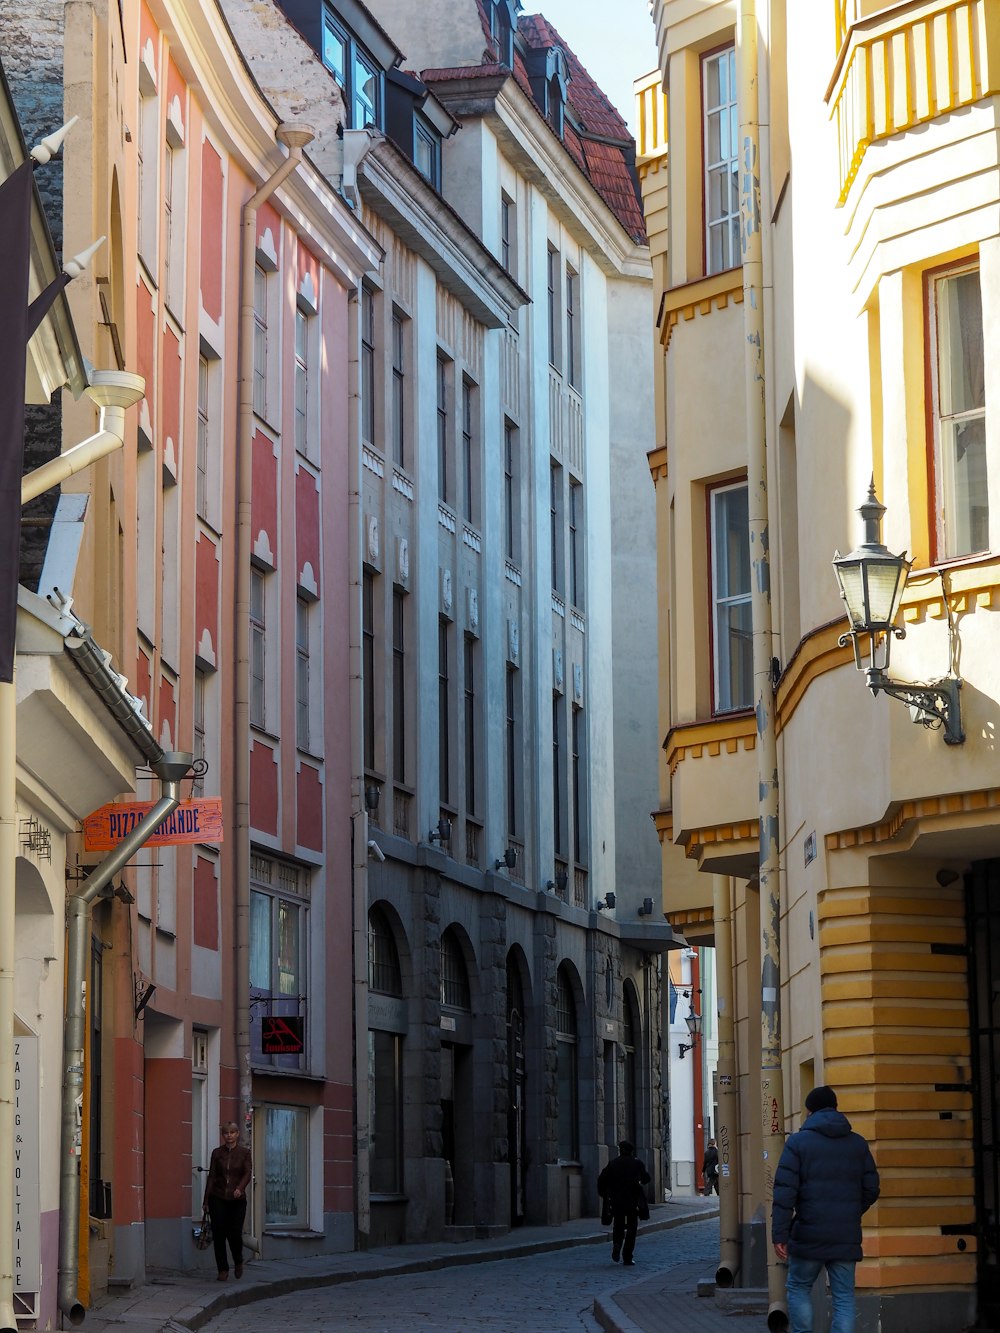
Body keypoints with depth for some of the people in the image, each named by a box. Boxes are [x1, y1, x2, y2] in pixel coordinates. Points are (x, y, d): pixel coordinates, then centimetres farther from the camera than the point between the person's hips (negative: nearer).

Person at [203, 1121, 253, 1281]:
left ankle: (238, 1262, 22)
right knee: (219, 1234, -3)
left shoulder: (244, 1152, 2)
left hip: (237, 1199, -1)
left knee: (235, 1233, -7)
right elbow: (211, 1176, 6)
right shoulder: (217, 1153, 6)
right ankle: (223, 1269, 7)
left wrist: (240, 1188, -27)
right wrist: (206, 1200, 3)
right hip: (218, 1198, 1)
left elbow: (248, 1173, -8)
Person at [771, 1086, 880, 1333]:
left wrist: (780, 1234, -10)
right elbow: (871, 1189, 10)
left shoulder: (798, 1142, -3)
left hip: (809, 1236, -3)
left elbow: (785, 1191, -10)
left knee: (799, 1288, 13)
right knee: (844, 1296, 5)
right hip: (847, 1237, 3)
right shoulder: (858, 1144, 8)